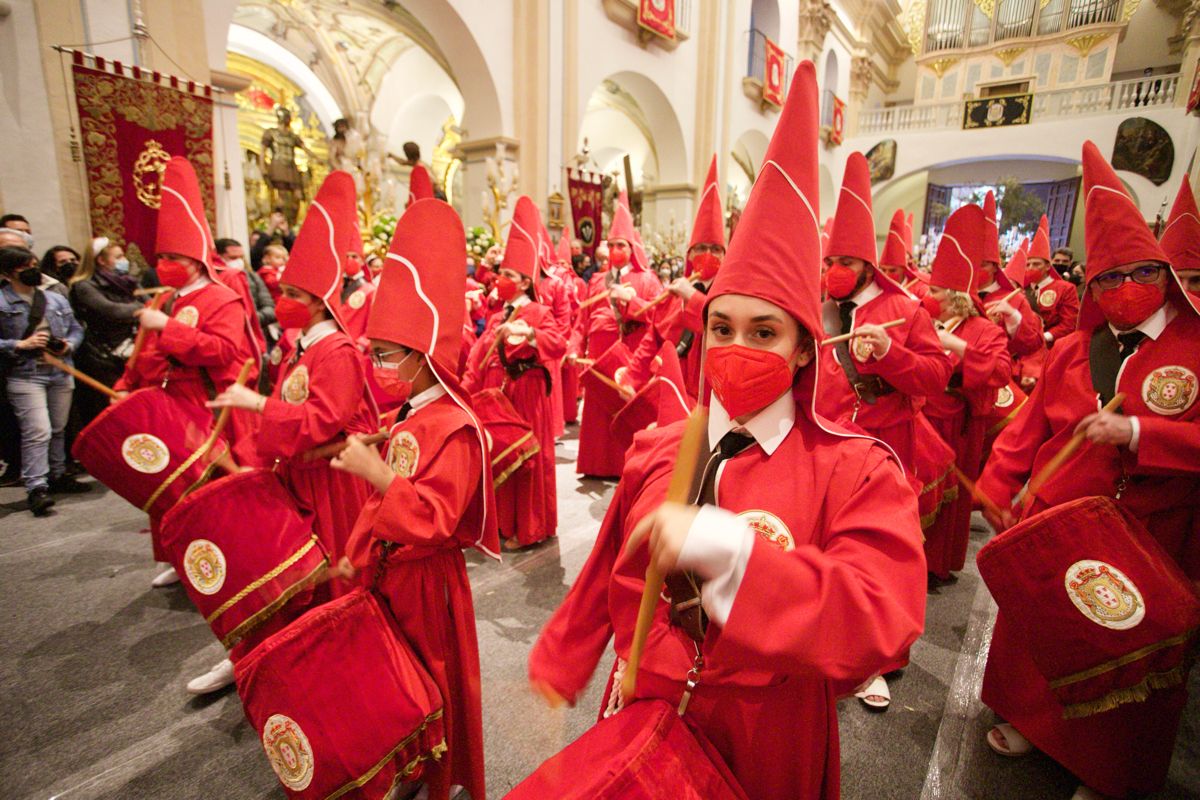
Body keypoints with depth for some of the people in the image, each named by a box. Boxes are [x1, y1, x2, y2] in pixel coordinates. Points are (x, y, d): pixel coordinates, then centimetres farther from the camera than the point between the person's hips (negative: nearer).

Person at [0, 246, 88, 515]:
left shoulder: (56, 299, 12)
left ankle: (57, 476, 26)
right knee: (37, 431, -13)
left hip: (61, 373, 5)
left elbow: (76, 329, 17)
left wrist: (68, 345, -2)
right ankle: (36, 488, -10)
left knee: (58, 429, 13)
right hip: (24, 376, -4)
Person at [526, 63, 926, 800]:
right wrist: (554, 676, 9)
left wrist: (730, 548, -40)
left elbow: (883, 620, -28)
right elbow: (606, 580, 2)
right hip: (640, 725, 3)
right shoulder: (654, 452, -6)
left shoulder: (858, 472, -16)